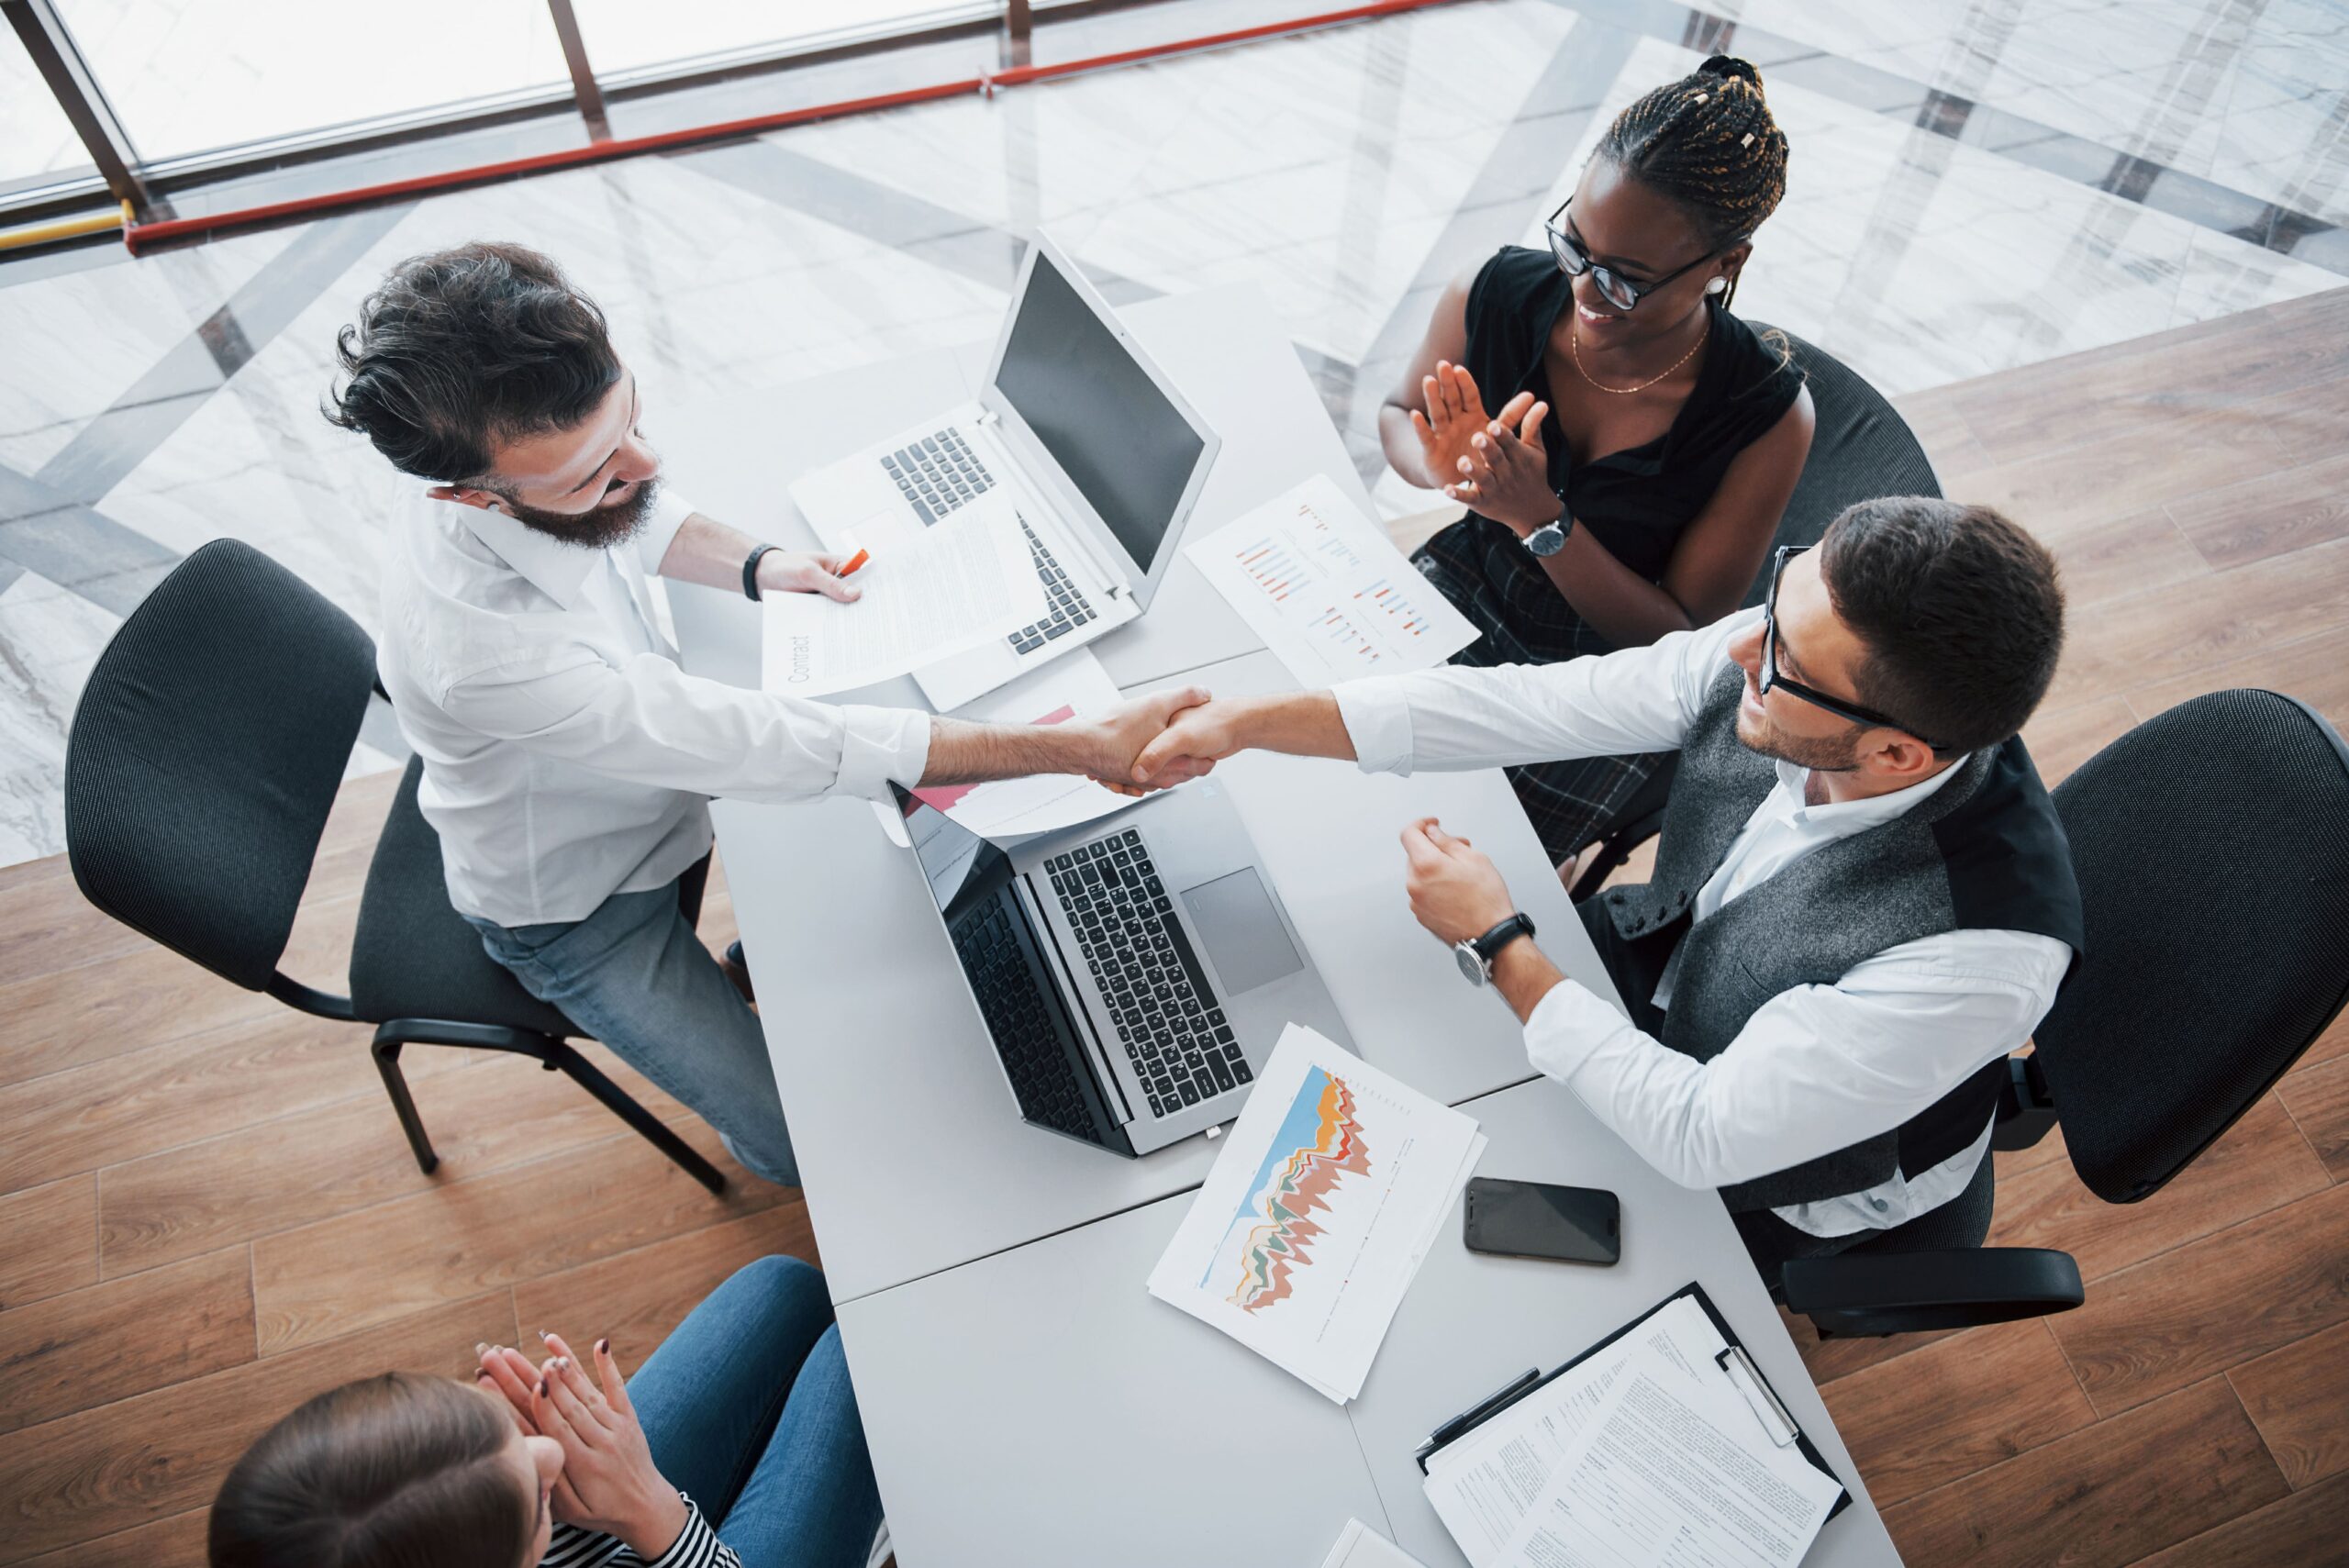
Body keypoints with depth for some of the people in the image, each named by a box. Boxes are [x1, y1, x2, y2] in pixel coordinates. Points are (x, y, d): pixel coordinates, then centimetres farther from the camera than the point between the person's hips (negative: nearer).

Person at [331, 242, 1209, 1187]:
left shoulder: (526, 430, -23)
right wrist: (1088, 747, -43)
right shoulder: (484, 647, -45)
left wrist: (755, 566, -19)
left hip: (654, 734, 7)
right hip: (577, 906, -6)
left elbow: (641, 518, 2)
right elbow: (775, 750, -43)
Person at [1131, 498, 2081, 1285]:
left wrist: (1497, 944, -26)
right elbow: (1532, 704, -21)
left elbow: (1700, 1139, -33)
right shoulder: (1784, 653, -26)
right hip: (1671, 957, 5)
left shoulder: (1980, 952, -41)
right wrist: (1249, 722, -24)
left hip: (1755, 1180, -4)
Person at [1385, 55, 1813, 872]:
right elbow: (1399, 415, 4)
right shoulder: (1496, 295, -17)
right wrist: (1448, 469, -22)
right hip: (1466, 588, 4)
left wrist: (1542, 520, -32)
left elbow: (1686, 640, -17)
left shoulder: (1767, 417, -24)